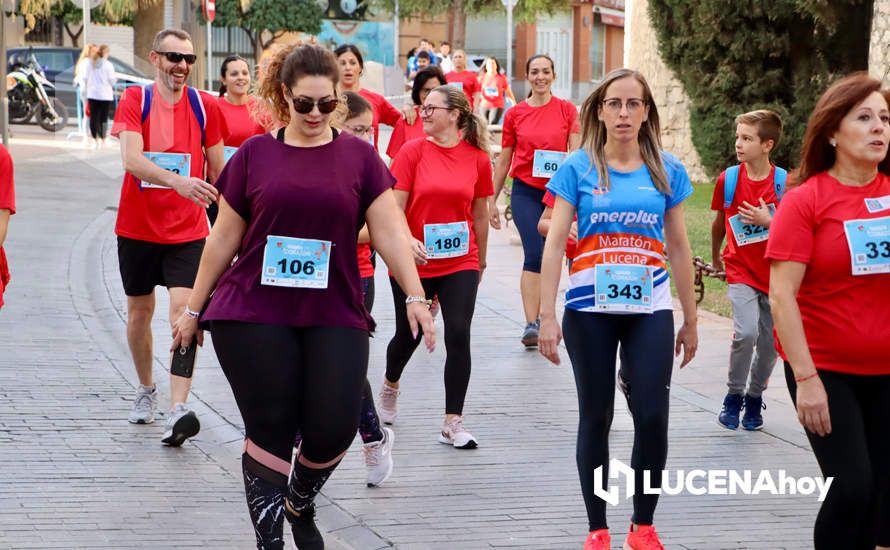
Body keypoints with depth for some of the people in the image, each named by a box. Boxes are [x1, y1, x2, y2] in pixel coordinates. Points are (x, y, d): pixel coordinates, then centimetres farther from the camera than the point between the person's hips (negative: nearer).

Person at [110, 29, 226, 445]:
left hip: (188, 231, 0)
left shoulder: (205, 106, 0)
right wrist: (177, 181, -36)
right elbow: (131, 159, -21)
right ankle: (146, 391, 36)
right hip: (137, 227, 1)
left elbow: (218, 170, 11)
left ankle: (178, 411, -24)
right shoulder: (135, 100, -6)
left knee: (183, 309, -15)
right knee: (139, 311, 13)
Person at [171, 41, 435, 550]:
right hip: (254, 318, -1)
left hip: (335, 318, 1)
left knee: (334, 430, -5)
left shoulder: (359, 156, 5)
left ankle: (300, 506, 26)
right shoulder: (254, 155, 5)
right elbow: (224, 239, 10)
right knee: (271, 431, -1)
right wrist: (194, 307, 12)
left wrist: (415, 298, -9)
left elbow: (390, 232, 1)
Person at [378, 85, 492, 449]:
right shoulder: (412, 151, -6)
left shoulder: (477, 157, -1)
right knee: (409, 334, 14)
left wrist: (481, 260, 17)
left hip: (460, 264, 0)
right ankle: (390, 387, 47)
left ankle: (452, 424, -4)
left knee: (458, 335, -11)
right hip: (414, 262, 0)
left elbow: (480, 214, 9)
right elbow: (394, 208, -8)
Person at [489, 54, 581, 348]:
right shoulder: (515, 114, 4)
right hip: (525, 191, -1)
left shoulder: (567, 110, 3)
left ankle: (542, 316, 23)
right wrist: (492, 200, 11)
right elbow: (503, 160, 10)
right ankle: (531, 324, -16)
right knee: (534, 254, -13)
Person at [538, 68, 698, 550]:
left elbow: (679, 248, 9)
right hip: (590, 310, -1)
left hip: (650, 310, 1)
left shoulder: (667, 170, 4)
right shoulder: (578, 168, -2)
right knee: (596, 417, 7)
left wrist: (690, 320, 11)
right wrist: (547, 316, -10)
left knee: (653, 417, -6)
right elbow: (555, 242, -4)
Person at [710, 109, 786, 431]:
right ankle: (734, 396, -1)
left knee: (770, 342, 6)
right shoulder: (728, 179, -3)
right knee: (746, 332, -20)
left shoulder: (784, 182, -9)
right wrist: (715, 259, 25)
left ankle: (755, 397, 28)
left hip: (776, 274, 1)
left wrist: (768, 221, -19)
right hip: (741, 271, 0)